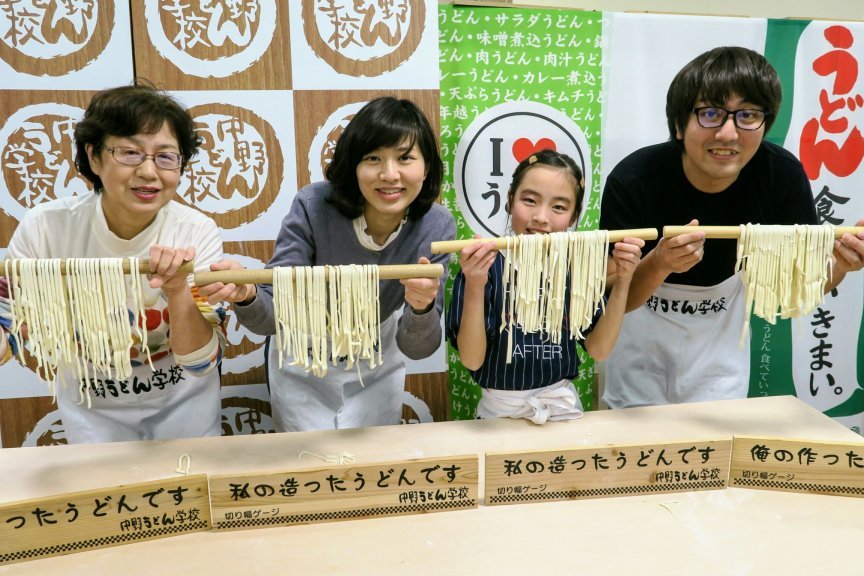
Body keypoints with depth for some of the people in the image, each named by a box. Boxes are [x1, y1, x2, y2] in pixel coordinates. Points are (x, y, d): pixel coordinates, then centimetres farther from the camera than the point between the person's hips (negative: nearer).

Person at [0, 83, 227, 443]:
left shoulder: (197, 234, -22)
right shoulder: (45, 227, -21)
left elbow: (202, 362, -22)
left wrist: (177, 291, -38)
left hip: (181, 403, 0)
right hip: (91, 408, 1)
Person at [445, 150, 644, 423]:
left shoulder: (577, 266, -4)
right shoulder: (484, 267, -13)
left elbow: (599, 349, -4)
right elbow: (472, 359, -15)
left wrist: (622, 281, -13)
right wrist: (474, 288, -27)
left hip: (562, 406, 3)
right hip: (501, 411, -2)